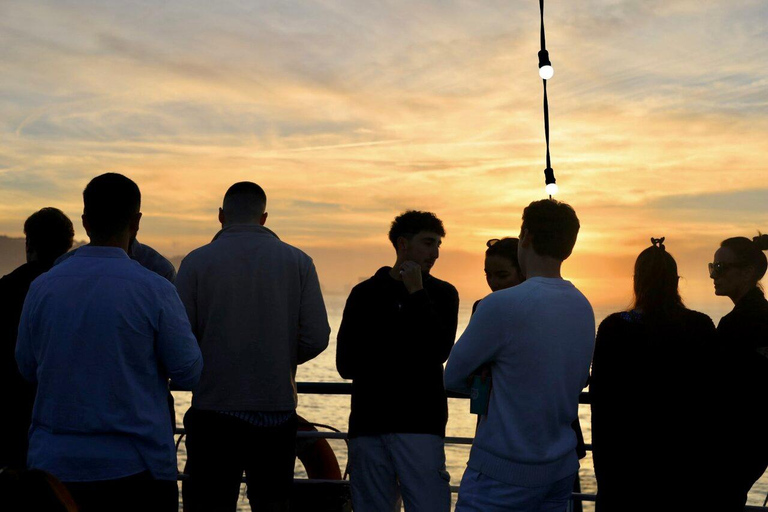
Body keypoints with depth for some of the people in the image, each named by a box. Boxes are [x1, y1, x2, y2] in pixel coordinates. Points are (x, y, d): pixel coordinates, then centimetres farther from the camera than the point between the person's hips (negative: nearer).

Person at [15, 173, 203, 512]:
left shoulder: (42, 287, -3)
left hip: (53, 465, 3)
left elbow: (27, 368, 9)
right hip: (135, 471, -3)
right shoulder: (155, 291, -13)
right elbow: (189, 373, -6)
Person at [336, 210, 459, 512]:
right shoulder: (365, 294, 10)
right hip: (368, 426, 2)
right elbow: (346, 364, 4)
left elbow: (438, 352, -8)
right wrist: (410, 357, 1)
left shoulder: (442, 294, 9)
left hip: (420, 427, -1)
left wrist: (416, 293, -7)